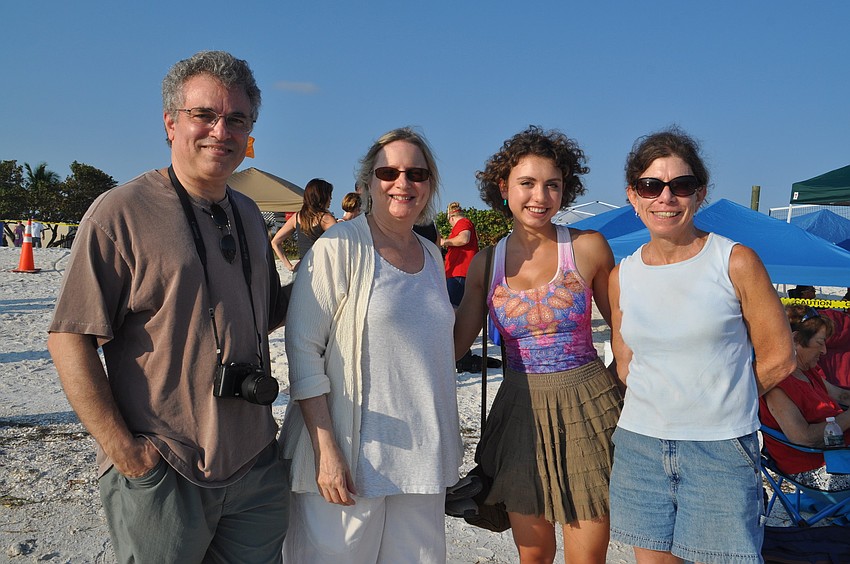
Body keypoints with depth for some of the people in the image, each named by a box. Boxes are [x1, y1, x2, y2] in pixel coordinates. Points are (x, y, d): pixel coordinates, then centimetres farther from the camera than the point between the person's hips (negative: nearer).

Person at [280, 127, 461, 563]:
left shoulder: (432, 256, 10)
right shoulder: (340, 248, -9)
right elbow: (302, 351, -13)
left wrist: (450, 441, 17)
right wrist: (326, 452, -19)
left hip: (422, 458, 6)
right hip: (349, 458, -5)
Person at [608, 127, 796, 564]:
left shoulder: (735, 262, -6)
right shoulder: (622, 276, 4)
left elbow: (778, 358, 0)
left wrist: (718, 400, 4)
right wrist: (660, 405, 2)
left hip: (721, 449, -3)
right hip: (638, 445, 3)